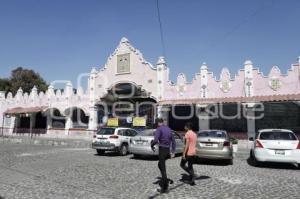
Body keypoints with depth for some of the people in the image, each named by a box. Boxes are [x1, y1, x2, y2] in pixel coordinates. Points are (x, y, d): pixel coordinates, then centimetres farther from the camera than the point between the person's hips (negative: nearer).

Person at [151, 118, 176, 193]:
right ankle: (164, 182, 25)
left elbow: (155, 140, -23)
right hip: (168, 150, 7)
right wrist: (173, 152, 16)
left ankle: (164, 188, 7)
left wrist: (152, 145, -3)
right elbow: (173, 141, 15)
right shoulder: (169, 129, 13)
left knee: (163, 169, 0)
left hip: (162, 150, -7)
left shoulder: (159, 129, -10)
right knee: (160, 165, 26)